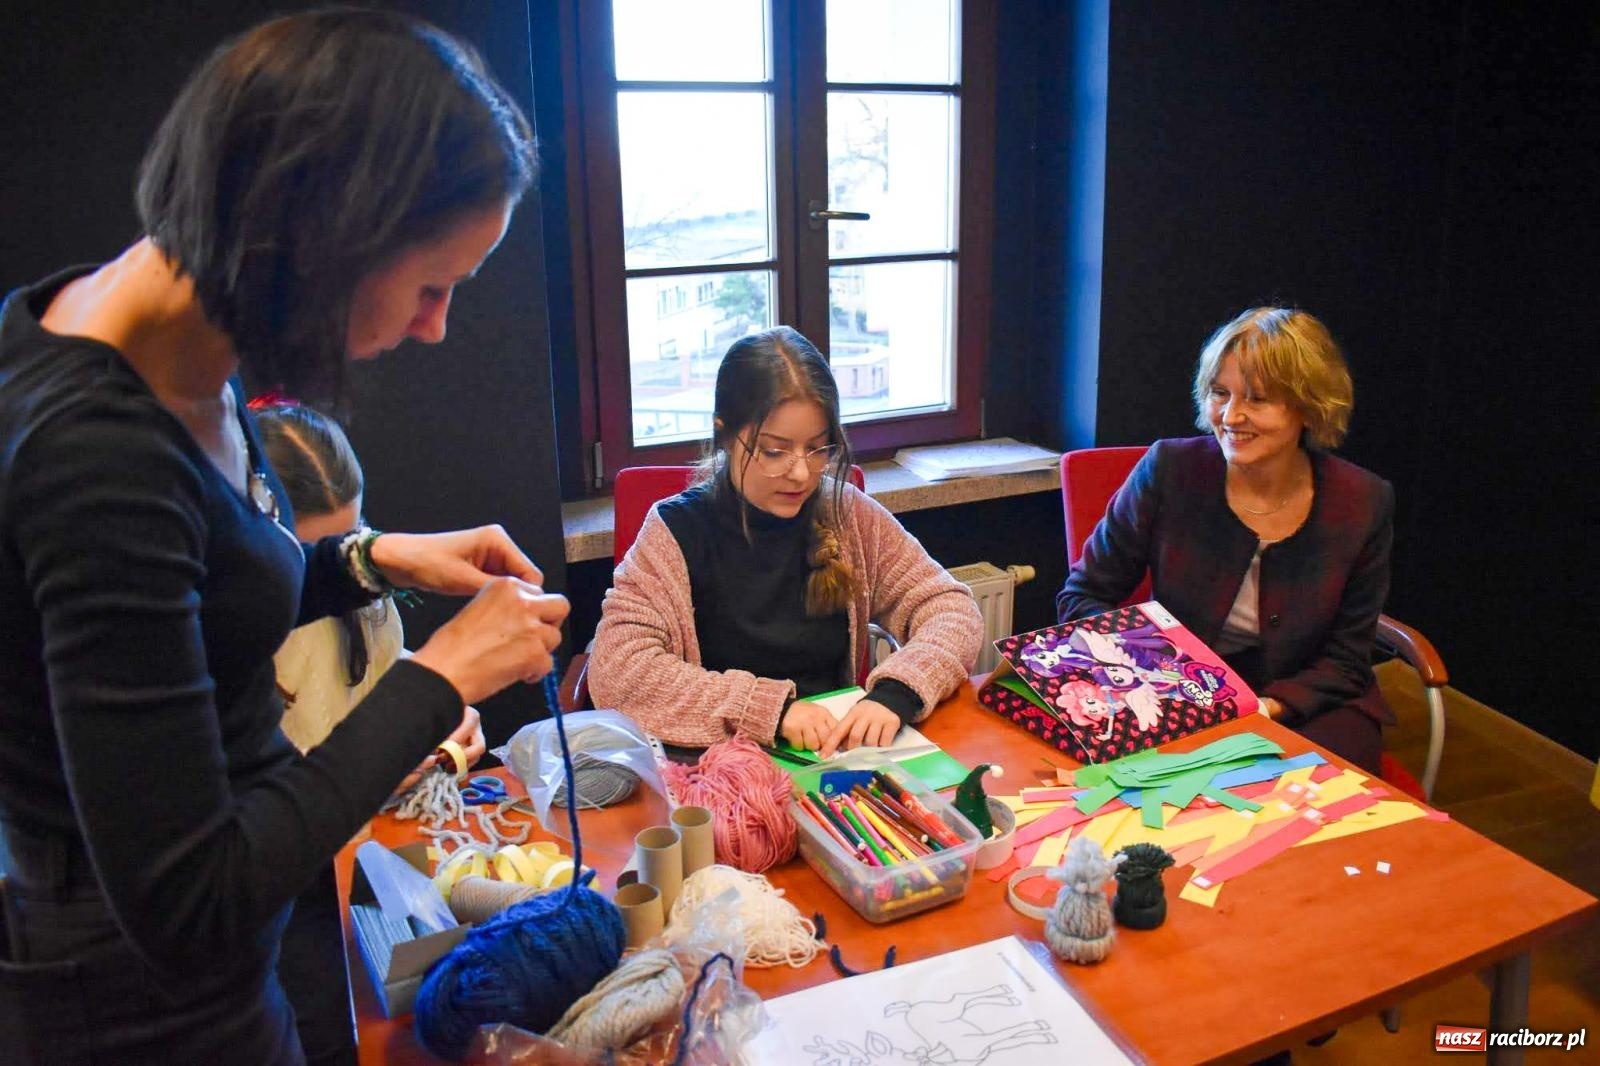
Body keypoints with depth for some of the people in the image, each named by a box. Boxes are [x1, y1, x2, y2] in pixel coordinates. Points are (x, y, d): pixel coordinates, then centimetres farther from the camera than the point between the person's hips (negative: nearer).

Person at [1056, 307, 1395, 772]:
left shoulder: (1362, 503, -5)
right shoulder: (1168, 470, -8)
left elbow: (1346, 661, 2)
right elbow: (1080, 596, -1)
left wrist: (1271, 707, -18)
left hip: (1307, 711, 1)